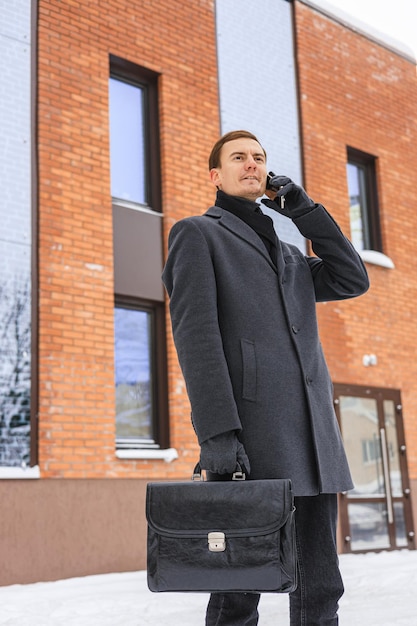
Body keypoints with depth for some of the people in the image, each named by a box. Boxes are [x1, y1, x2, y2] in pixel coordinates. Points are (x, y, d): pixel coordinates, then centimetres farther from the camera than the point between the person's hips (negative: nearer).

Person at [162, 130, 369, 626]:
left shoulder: (287, 255, 30)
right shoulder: (197, 232, 7)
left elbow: (352, 280, 17)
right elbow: (195, 332, -6)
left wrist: (305, 211, 16)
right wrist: (216, 432, -19)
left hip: (313, 435, 7)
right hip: (248, 431, -6)